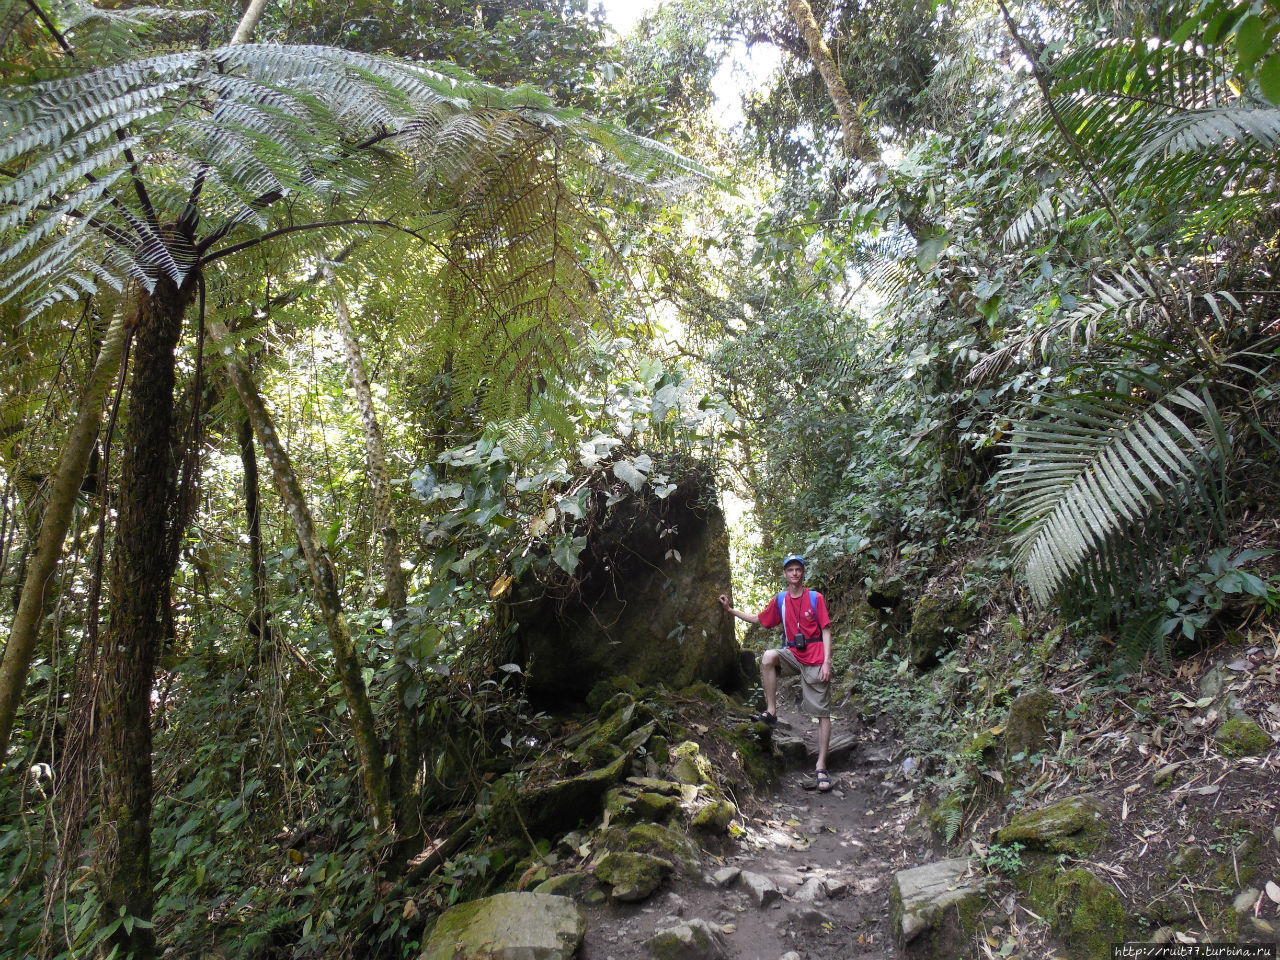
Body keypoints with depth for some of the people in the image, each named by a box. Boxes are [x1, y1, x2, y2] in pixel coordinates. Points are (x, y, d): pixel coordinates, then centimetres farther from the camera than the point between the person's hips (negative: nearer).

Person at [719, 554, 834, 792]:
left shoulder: (815, 598, -4)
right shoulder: (779, 601, 6)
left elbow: (826, 631, -5)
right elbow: (758, 619, 18)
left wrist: (826, 662, -14)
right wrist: (730, 609, 15)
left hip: (815, 659, -2)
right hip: (793, 654, 3)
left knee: (823, 713, -3)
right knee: (768, 656, -31)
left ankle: (821, 767, 4)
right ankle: (771, 711, -20)